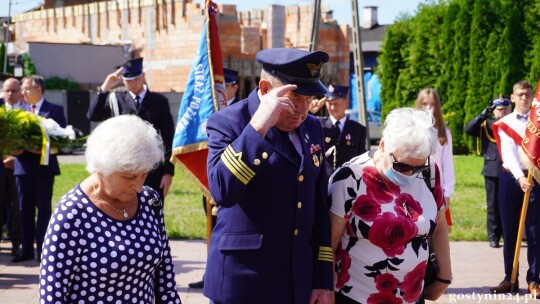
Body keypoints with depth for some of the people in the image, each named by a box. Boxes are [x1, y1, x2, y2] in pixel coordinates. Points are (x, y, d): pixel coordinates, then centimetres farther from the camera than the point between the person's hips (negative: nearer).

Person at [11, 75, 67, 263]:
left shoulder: (55, 110, -1)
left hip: (44, 165, -4)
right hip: (23, 165, 5)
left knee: (43, 208, 0)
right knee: (25, 209, 9)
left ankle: (42, 250, 3)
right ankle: (26, 249, 15)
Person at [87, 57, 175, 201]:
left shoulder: (159, 101, 4)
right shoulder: (116, 100, 8)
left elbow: (168, 139, 2)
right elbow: (92, 116, -8)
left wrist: (168, 171, -4)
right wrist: (104, 88, -17)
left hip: (153, 173, -1)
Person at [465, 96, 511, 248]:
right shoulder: (486, 125, 8)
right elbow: (468, 129, -8)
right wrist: (482, 115, -16)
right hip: (492, 172, 0)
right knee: (493, 205, 4)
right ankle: (493, 237, 10)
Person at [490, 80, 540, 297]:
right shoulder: (504, 123, 5)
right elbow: (508, 153, -8)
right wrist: (520, 177, -22)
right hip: (510, 178, 1)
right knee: (509, 232, 5)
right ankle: (510, 278, 13)